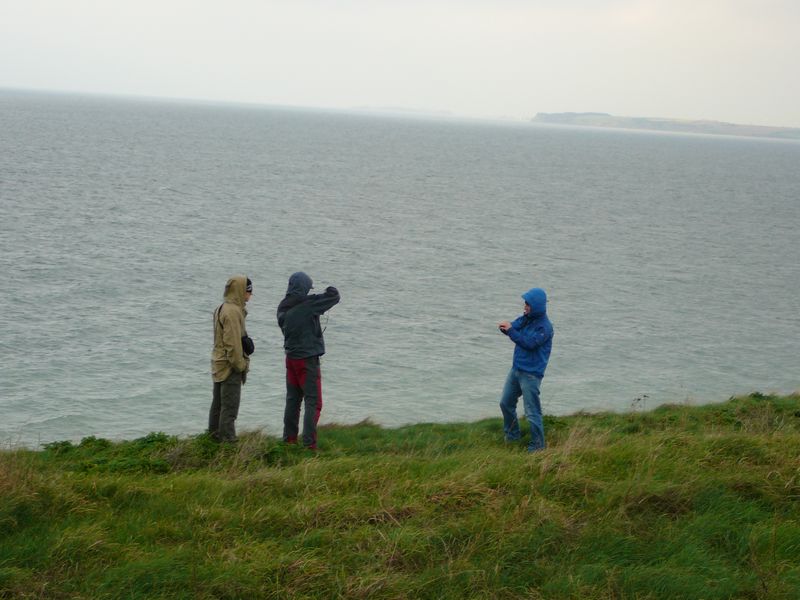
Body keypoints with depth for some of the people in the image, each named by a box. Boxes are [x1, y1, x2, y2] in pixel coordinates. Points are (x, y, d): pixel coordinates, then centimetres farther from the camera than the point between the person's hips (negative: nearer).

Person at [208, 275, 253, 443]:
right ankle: (227, 439, -4)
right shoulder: (232, 311, -19)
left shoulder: (222, 308, 13)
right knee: (230, 406, -6)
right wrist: (240, 365, -16)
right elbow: (233, 343, -21)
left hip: (219, 365, 10)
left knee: (218, 404, 15)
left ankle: (214, 435, 22)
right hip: (230, 366, -10)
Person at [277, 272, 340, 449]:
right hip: (308, 359, -7)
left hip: (291, 358, 7)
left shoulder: (283, 307, 2)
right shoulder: (308, 303, -16)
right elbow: (334, 296, -9)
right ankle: (309, 443, -8)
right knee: (313, 402, -3)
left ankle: (289, 438, 21)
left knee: (292, 399, 15)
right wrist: (330, 290, 14)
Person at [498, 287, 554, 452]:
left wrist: (510, 330, -25)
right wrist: (505, 328, -19)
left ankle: (537, 445, 5)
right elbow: (514, 326, 5)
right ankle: (512, 435, 37)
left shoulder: (544, 326, -18)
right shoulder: (525, 318, 6)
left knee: (532, 412, -6)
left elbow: (530, 343, -28)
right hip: (516, 369, 9)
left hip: (531, 374, -9)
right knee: (505, 403, 18)